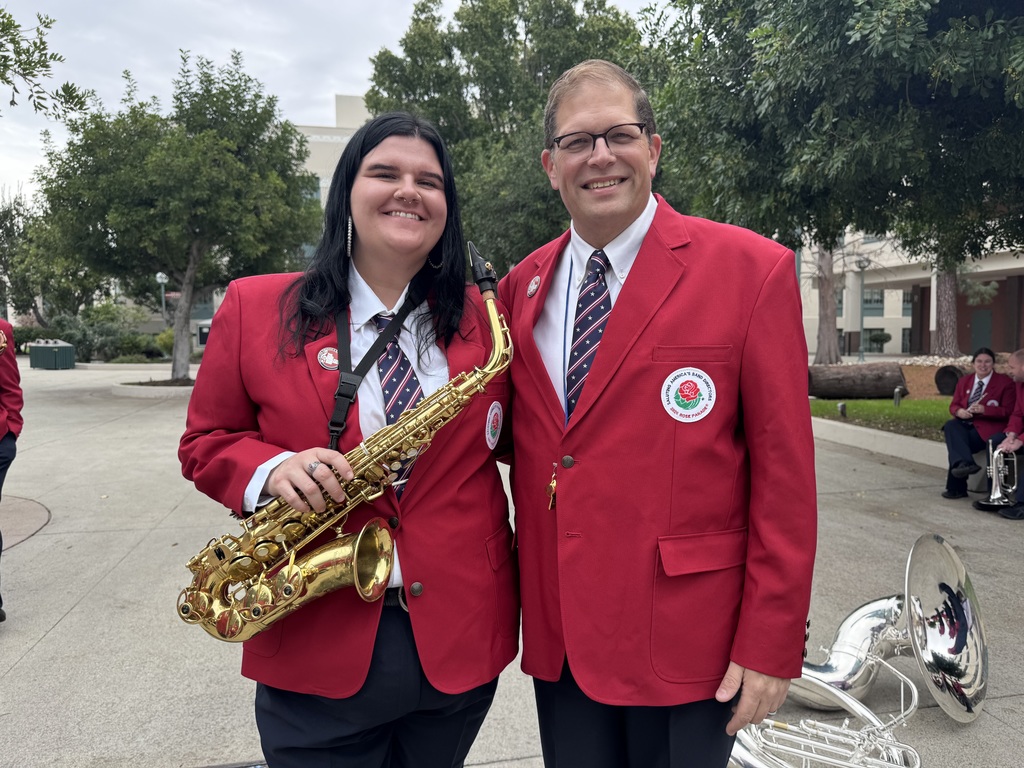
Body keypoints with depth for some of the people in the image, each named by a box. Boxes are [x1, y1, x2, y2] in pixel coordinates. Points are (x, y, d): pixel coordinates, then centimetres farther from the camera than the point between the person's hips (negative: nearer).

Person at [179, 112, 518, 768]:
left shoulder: (482, 319, 1)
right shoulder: (255, 308, -2)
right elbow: (205, 443, 4)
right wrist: (273, 469, -16)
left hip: (462, 636, 2)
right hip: (315, 644, -1)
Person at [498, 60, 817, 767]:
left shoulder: (753, 269, -10)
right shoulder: (520, 286, 4)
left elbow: (785, 474, -10)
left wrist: (771, 646, -10)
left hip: (687, 642, -3)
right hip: (557, 636, 4)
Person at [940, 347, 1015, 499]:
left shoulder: (1005, 382, 2)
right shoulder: (964, 381, 16)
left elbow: (1008, 411, -5)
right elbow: (953, 405, 14)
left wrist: (984, 409, -20)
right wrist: (959, 411, -12)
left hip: (987, 426, -5)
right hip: (965, 423, 5)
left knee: (955, 443, -30)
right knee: (950, 426, -32)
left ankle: (956, 488, -26)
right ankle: (964, 463, -46)